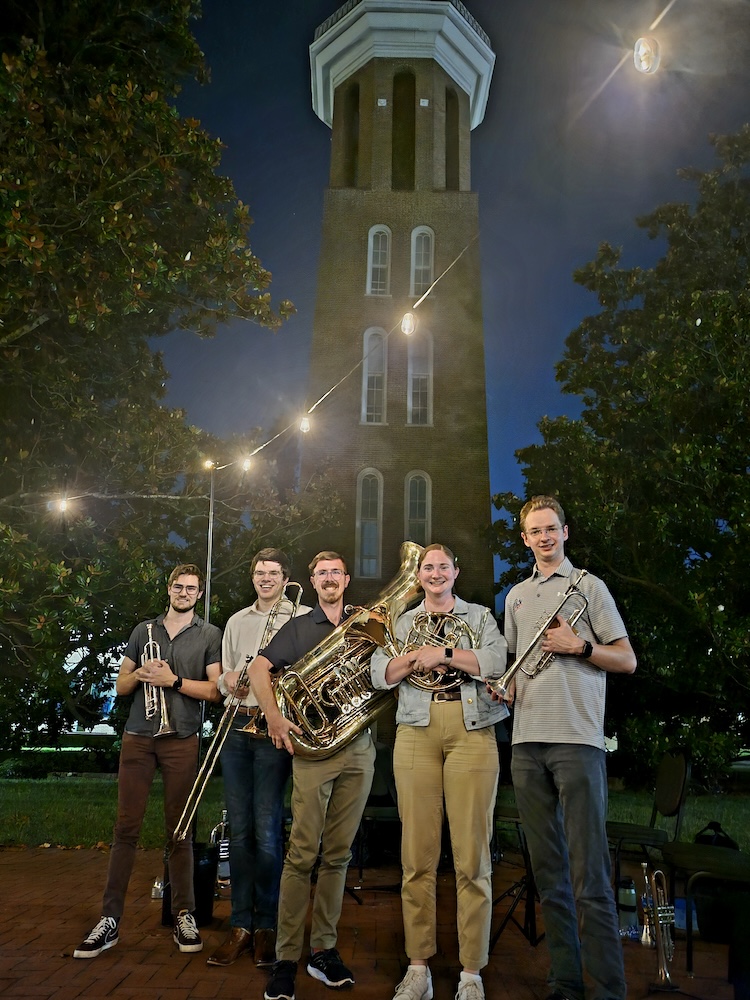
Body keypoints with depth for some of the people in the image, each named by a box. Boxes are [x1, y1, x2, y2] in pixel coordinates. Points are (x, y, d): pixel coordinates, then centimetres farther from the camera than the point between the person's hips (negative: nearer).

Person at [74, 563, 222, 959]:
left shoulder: (210, 634, 4)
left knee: (179, 829, 4)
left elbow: (214, 689, -3)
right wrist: (140, 674, -8)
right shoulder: (144, 629, 13)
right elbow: (121, 686, 13)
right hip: (137, 737, 2)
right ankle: (109, 920, 8)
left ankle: (184, 915, 14)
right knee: (126, 826, 2)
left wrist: (172, 679, -13)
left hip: (181, 740, -2)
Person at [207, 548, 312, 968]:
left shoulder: (303, 618, 2)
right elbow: (223, 676, 20)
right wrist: (229, 680, -2)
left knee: (267, 831, -5)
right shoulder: (237, 621, 18)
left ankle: (268, 926, 10)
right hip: (237, 727, 4)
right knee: (239, 830, 7)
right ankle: (241, 925, 16)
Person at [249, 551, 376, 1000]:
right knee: (302, 853, -5)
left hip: (360, 748, 3)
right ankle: (286, 958, 4)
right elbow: (259, 669, 3)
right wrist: (275, 717, -8)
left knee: (338, 854, 7)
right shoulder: (299, 627, 9)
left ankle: (324, 949, 18)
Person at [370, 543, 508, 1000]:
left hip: (472, 731, -2)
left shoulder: (480, 616, 13)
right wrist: (415, 656, -9)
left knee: (472, 859, -3)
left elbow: (496, 661, -5)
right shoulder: (402, 623, 18)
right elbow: (379, 674, 5)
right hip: (417, 731, 2)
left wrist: (442, 652, -8)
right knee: (418, 856, 2)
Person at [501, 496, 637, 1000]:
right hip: (527, 742, 5)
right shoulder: (516, 596, 19)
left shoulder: (589, 586, 5)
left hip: (578, 740, -5)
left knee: (589, 874, -7)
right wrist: (507, 686, 6)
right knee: (548, 870, 9)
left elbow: (627, 660, 3)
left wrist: (579, 645, -11)